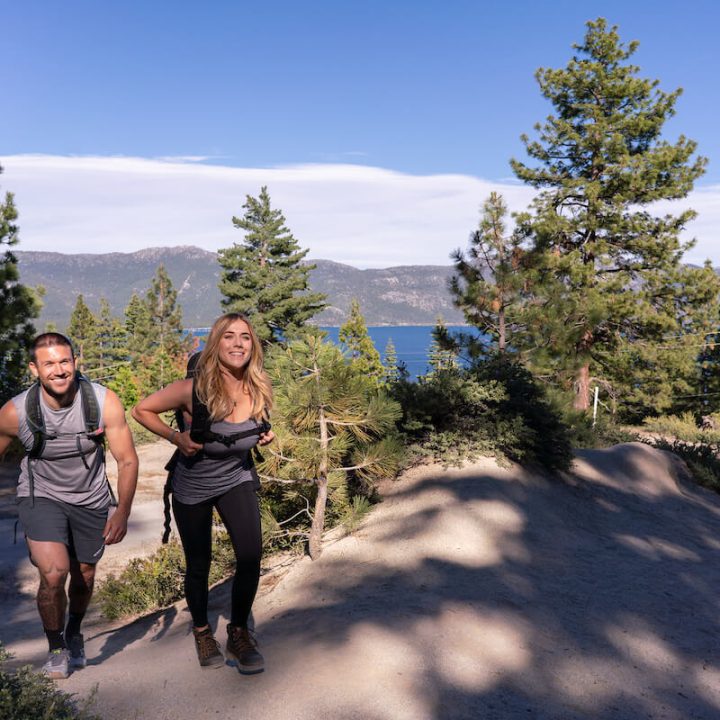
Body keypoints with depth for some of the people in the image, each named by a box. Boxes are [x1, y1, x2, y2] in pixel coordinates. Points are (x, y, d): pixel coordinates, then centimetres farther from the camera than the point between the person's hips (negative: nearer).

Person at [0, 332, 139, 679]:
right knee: (54, 574, -20)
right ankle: (56, 648, 10)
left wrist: (122, 511, -20)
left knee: (84, 577, 17)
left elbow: (127, 460, -14)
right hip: (41, 496, -1)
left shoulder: (105, 402, -23)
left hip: (91, 499, 1)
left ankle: (74, 633, 50)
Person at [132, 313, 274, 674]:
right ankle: (201, 630, 41)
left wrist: (266, 434, -10)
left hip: (237, 479, 2)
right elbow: (141, 410, -12)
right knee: (198, 565, 11)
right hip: (193, 485, -2)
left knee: (251, 556, -15)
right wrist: (175, 437, -23)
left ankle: (238, 634, 10)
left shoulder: (259, 390, -14)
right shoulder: (193, 390, -26)